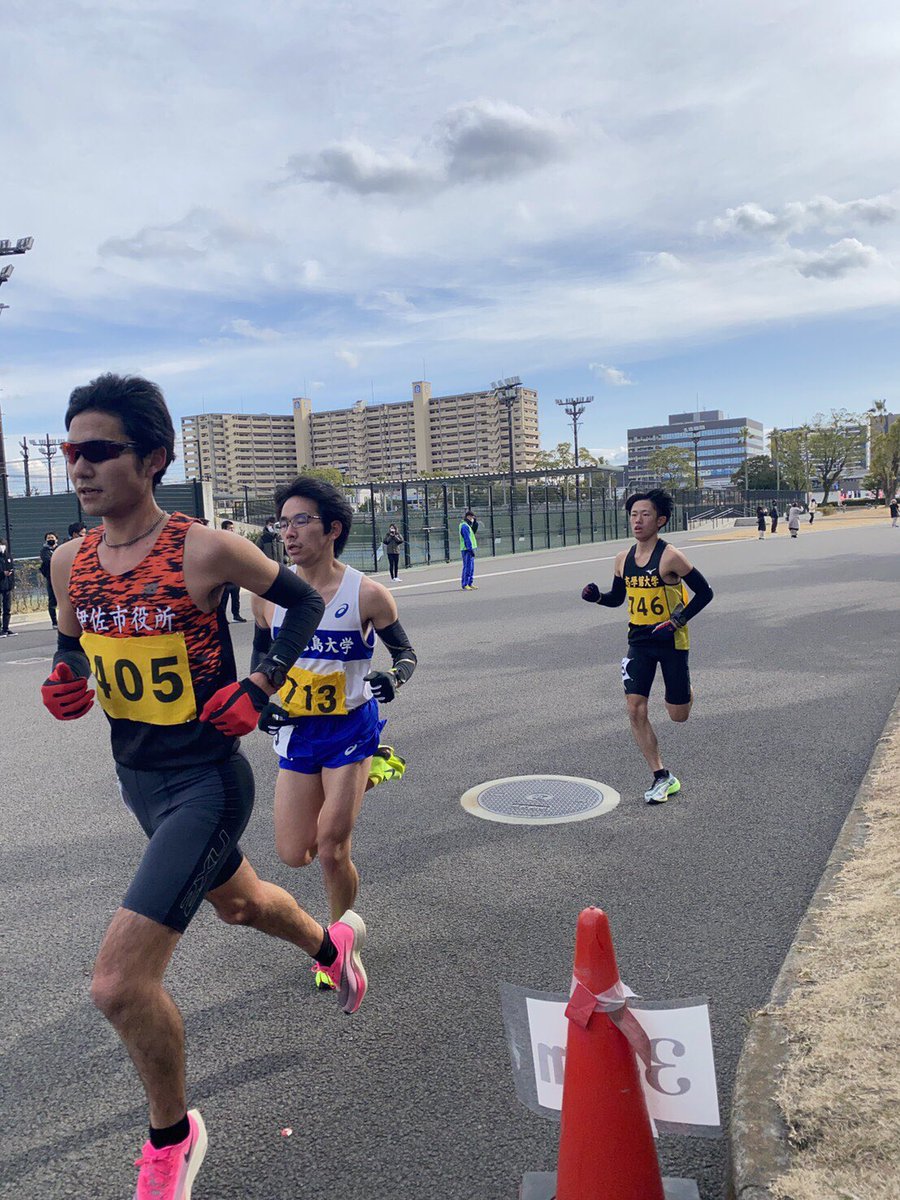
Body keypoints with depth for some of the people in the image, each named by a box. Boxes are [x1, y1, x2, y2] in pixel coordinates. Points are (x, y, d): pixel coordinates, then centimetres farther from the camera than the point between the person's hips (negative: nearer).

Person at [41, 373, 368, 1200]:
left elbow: (305, 603, -6)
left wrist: (258, 688, -15)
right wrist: (65, 681, -6)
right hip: (139, 781, 7)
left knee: (119, 985, -12)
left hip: (205, 783, -7)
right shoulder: (71, 561, -2)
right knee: (238, 901, 29)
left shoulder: (204, 550, -19)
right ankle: (333, 944, 62)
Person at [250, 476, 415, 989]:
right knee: (294, 854, 5)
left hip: (350, 730, -4)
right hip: (297, 734, 4)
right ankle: (359, 781, 36)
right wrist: (261, 700, -3)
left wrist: (393, 678, -21)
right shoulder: (269, 593, -5)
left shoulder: (367, 594, -15)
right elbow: (262, 654, 12)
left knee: (332, 850, -4)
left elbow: (406, 652, -1)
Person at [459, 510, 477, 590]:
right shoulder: (464, 526, -15)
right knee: (467, 567, -9)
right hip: (467, 550, -10)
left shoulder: (467, 525, 18)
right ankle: (465, 585, -7)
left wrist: (475, 522, 8)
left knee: (471, 567, 12)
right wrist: (471, 549, -22)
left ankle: (470, 583, 17)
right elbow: (467, 539, -20)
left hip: (470, 549, 10)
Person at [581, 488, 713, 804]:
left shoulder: (670, 557, -15)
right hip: (639, 640, 5)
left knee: (678, 715, 4)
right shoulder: (623, 559, 3)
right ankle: (661, 778, 7)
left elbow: (704, 592, -10)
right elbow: (617, 597, 17)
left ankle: (685, 690, 42)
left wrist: (678, 621, -19)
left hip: (671, 640, -5)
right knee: (635, 709, -6)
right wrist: (597, 597, -4)